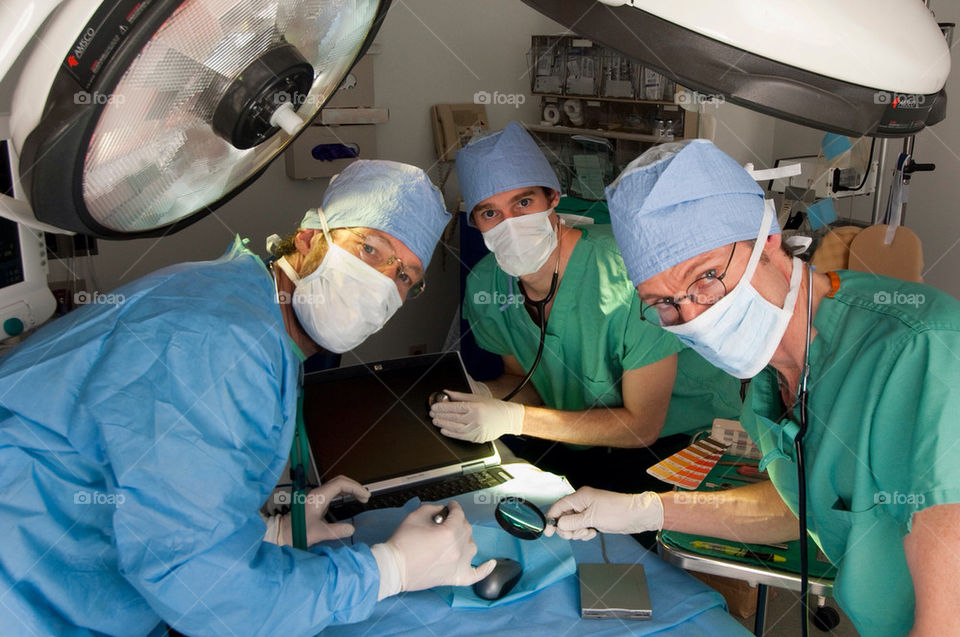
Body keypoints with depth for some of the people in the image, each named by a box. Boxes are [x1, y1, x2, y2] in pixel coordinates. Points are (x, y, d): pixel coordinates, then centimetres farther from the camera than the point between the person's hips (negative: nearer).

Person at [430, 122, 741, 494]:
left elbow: (641, 426, -21)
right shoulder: (483, 285, -9)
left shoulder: (628, 272, -28)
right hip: (585, 437, 5)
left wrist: (513, 418, -28)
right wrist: (480, 399, -16)